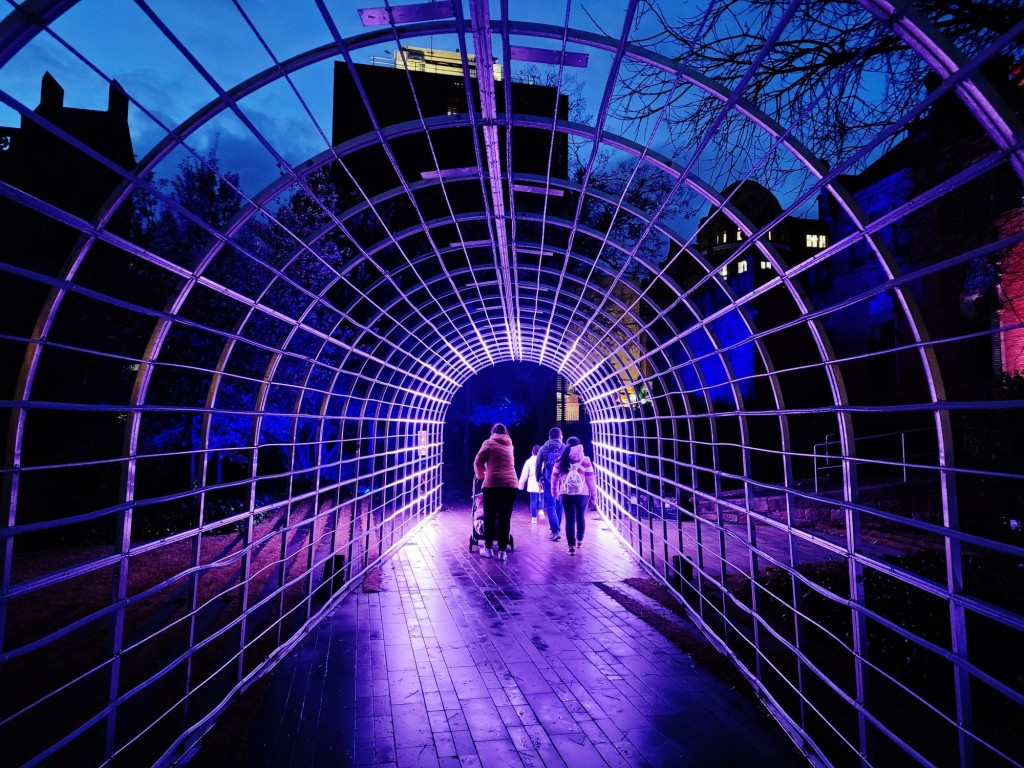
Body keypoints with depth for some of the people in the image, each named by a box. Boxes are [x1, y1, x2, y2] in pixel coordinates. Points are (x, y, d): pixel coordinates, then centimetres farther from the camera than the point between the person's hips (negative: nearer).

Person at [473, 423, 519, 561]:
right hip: (511, 485, 3)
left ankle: (488, 548, 16)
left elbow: (478, 462, 5)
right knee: (505, 519, 5)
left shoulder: (489, 443, 6)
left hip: (493, 484, -3)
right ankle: (502, 550, 6)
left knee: (490, 518, 8)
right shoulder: (509, 444, 19)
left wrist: (480, 475, 26)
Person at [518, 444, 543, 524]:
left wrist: (521, 484, 10)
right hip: (542, 484, 1)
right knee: (540, 500, 14)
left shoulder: (529, 461, -1)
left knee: (533, 501, 4)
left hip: (533, 484, -1)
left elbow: (524, 474, 1)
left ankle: (534, 518, 5)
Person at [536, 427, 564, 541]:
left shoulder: (543, 448, 6)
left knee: (550, 506, 1)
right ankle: (557, 528, 26)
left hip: (549, 481, -1)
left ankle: (555, 531, -13)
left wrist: (539, 479, 11)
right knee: (559, 506, 15)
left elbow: (538, 465, 4)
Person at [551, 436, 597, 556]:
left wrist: (556, 492, 20)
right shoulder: (585, 461, -2)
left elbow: (554, 478, 7)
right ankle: (579, 540, 35)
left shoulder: (560, 461, 3)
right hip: (583, 494, 0)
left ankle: (572, 545, -2)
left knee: (569, 519, 3)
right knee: (581, 517, 19)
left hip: (566, 494, 0)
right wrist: (594, 493, 8)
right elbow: (590, 479, -2)